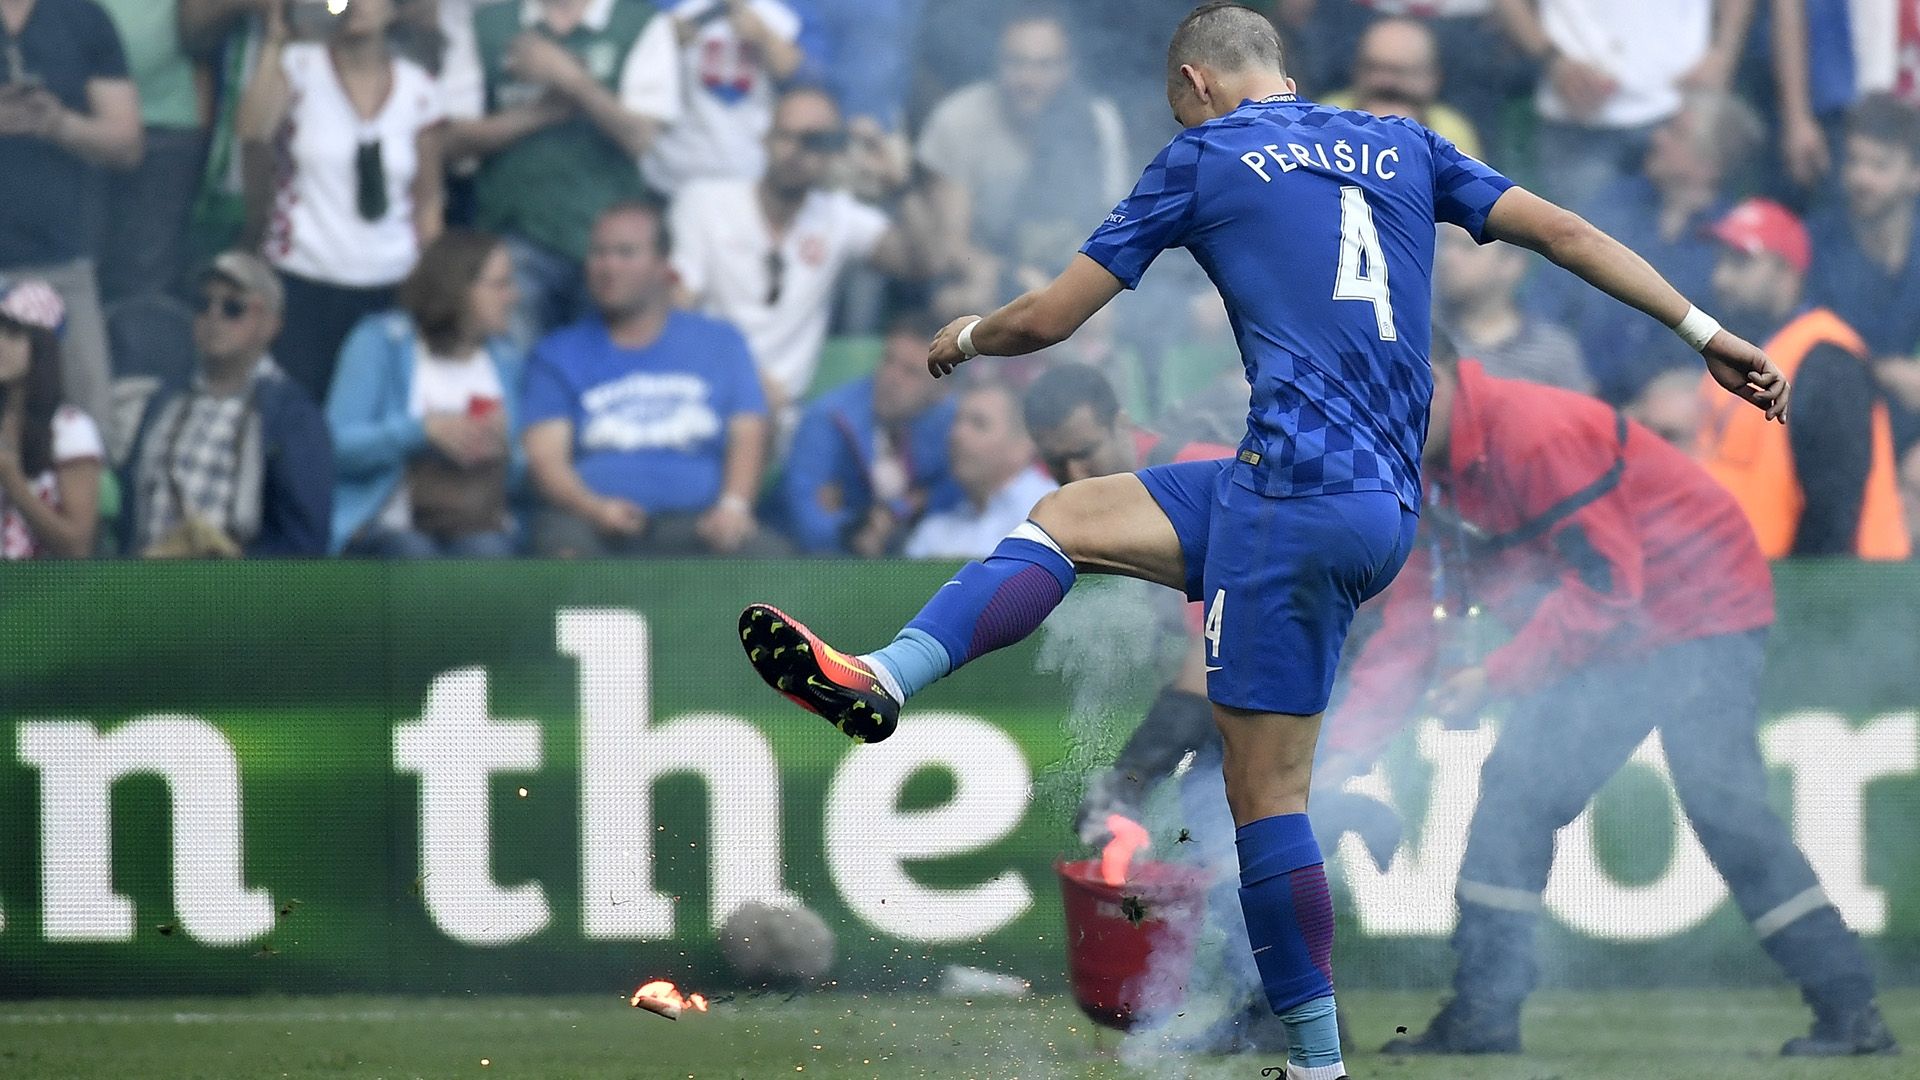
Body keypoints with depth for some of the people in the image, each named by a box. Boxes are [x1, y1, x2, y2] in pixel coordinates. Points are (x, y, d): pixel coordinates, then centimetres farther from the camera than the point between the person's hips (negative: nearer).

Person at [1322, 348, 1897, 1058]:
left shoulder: (1537, 434, -26)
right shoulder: (1431, 475, 3)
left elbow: (1602, 585, -27)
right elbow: (1412, 623, 3)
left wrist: (1496, 677, -25)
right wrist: (1347, 746, -7)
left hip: (1699, 614, -9)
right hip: (1607, 643, 9)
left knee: (1720, 800, -20)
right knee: (1515, 792, 3)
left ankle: (1849, 1012, -20)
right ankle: (1480, 1017, 9)